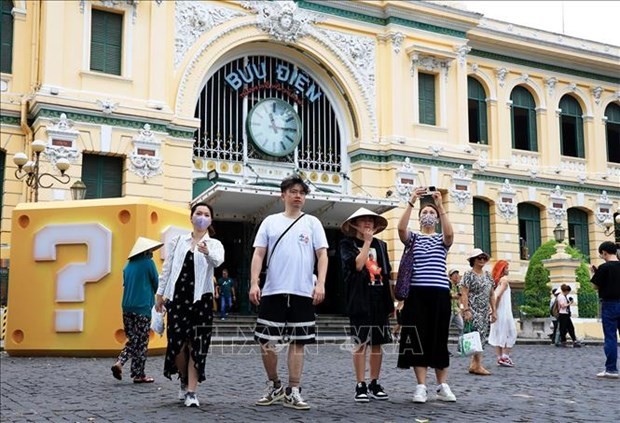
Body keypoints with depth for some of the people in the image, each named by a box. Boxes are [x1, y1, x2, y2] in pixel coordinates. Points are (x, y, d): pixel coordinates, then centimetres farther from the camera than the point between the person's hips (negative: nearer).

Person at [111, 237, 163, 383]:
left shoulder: (128, 265, 11)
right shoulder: (148, 262, -6)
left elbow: (125, 284, 17)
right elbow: (156, 284, 0)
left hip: (127, 307, 6)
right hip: (142, 307, -6)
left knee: (133, 340, 15)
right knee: (141, 342, 2)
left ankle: (119, 363, -4)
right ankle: (139, 375, 5)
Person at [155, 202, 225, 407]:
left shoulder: (214, 244, 3)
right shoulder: (178, 241, 10)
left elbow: (218, 261, -20)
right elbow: (167, 268, 12)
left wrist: (207, 252, -41)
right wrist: (160, 293, 8)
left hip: (201, 299, -1)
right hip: (177, 297, 2)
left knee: (197, 346, -3)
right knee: (177, 343, 0)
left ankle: (191, 391, 2)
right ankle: (184, 381, 26)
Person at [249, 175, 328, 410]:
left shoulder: (312, 223, 7)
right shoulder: (270, 222, 9)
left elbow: (322, 255, 2)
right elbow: (258, 254, 5)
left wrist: (320, 284, -10)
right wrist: (254, 283, -7)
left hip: (302, 293, -1)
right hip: (272, 291, 1)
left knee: (297, 342, 3)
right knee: (266, 342, 3)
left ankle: (293, 392, 11)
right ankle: (274, 386, 22)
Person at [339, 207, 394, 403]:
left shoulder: (380, 245, 16)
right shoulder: (348, 244, 3)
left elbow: (386, 275, 18)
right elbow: (357, 265, -14)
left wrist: (391, 302, 13)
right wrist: (367, 242, -7)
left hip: (379, 300, 5)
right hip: (359, 300, -4)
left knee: (377, 342, 6)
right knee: (361, 343, -6)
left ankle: (374, 384, 14)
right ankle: (360, 386, 0)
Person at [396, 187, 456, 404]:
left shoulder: (442, 239, 12)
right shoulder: (413, 237, 10)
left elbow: (450, 232, -13)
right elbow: (401, 228, -13)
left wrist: (440, 206, -18)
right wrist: (411, 202, -19)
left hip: (440, 292, 1)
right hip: (417, 292, -1)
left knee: (439, 338, 4)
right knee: (418, 338, -2)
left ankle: (442, 386, 13)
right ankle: (421, 386, 3)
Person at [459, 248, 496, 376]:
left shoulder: (488, 275, 16)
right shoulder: (469, 275, -4)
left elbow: (491, 295, 18)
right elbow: (464, 294, -10)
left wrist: (494, 311, 13)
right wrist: (466, 310, -19)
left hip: (485, 311, 7)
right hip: (473, 311, -7)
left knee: (483, 337, 4)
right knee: (478, 335, -13)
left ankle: (473, 365, 9)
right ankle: (478, 366, -10)